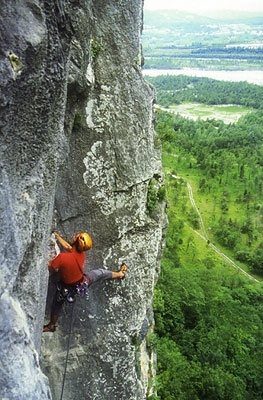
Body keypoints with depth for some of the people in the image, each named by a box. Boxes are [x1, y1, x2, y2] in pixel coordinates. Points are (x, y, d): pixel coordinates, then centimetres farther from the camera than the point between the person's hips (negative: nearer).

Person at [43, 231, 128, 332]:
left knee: (56, 304, 27)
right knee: (100, 273, 26)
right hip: (83, 283, 3)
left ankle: (51, 325, 49)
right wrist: (56, 235, 1)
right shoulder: (82, 254, -21)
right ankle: (120, 274, 50)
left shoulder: (62, 257, -38)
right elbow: (68, 247, -4)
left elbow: (49, 268, -27)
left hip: (66, 288, -2)